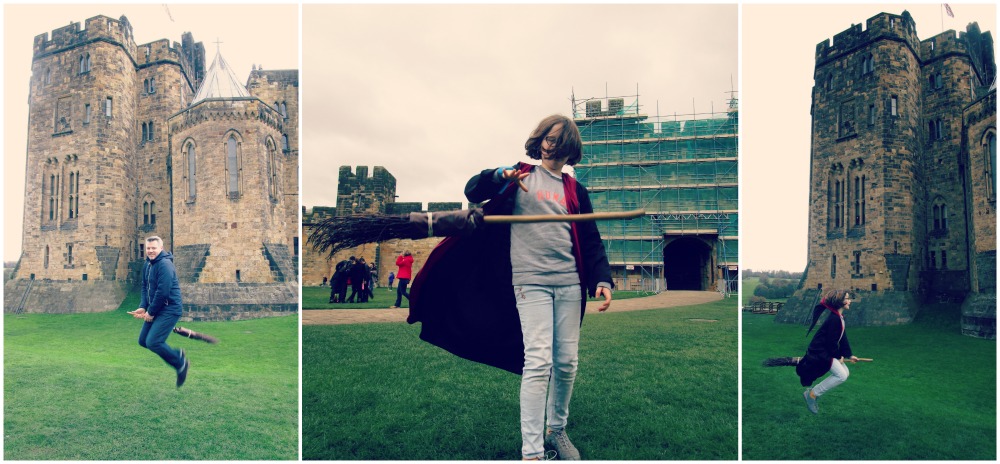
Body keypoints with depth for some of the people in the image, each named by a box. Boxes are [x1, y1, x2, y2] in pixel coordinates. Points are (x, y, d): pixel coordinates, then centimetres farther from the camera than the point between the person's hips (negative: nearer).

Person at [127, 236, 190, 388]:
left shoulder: (165, 264, -19)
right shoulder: (147, 265, 11)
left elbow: (162, 292, -23)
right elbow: (145, 287, 16)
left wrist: (151, 312, -15)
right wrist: (143, 307, 1)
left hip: (168, 310, -10)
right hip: (154, 310, 10)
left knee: (153, 342, -16)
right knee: (143, 341, 11)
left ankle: (181, 364, 4)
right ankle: (177, 355, 23)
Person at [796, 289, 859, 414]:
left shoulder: (840, 318, 11)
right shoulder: (834, 319, -22)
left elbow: (843, 338, 14)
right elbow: (831, 342, -21)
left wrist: (849, 355, 11)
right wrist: (838, 356, -8)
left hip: (827, 351, 11)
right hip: (819, 351, -11)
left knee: (845, 372, 12)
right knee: (841, 375, -14)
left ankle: (815, 391, 14)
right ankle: (812, 394, -5)